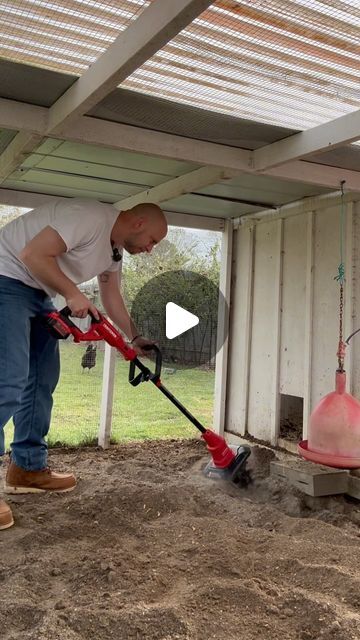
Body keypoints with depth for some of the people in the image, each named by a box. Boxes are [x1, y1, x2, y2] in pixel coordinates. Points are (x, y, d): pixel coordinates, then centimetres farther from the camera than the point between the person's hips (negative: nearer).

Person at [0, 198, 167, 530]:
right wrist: (73, 295, -22)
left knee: (42, 379, 8)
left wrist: (136, 338, 13)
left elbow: (112, 297, 18)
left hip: (37, 291, 11)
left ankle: (28, 467, 17)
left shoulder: (115, 248, 10)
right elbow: (33, 254, -27)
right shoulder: (91, 217, -21)